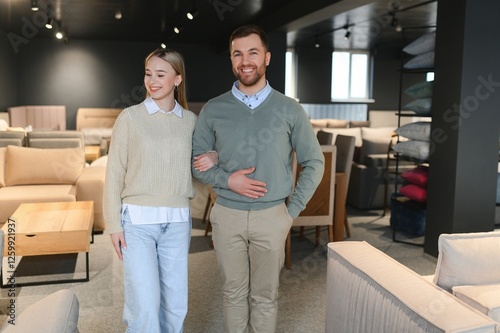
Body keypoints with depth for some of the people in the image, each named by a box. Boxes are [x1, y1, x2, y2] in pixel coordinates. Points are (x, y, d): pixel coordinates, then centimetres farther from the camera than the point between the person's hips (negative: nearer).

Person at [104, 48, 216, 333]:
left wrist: (212, 158, -2)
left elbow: (197, 164, 22)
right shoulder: (130, 117, -3)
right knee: (145, 304, -6)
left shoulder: (190, 120, 6)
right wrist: (114, 224, -5)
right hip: (138, 219, -3)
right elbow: (115, 173, -2)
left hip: (177, 221, 3)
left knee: (176, 303, 10)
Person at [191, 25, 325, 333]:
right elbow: (197, 162, 5)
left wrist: (293, 210, -2)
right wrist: (227, 180, -13)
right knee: (234, 292, 14)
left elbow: (314, 162, 3)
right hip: (228, 215, 1)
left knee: (266, 295, 12)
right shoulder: (213, 110, 0)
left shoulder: (290, 110, -2)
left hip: (272, 216, 0)